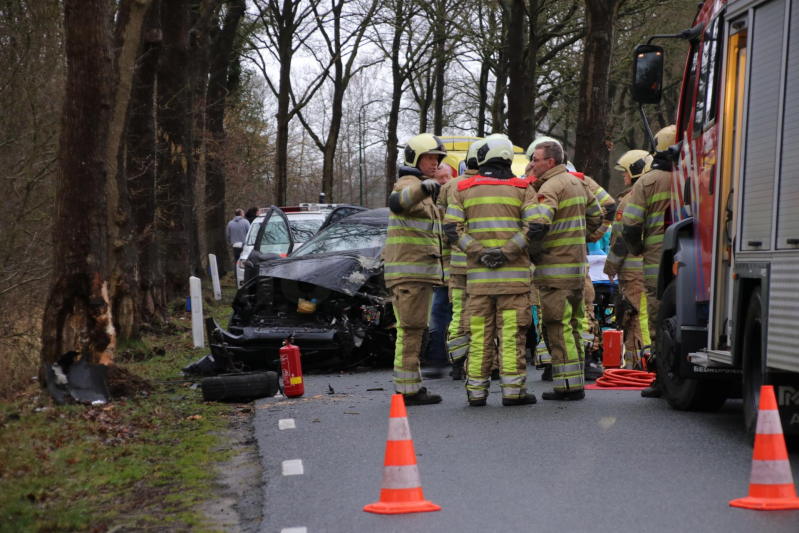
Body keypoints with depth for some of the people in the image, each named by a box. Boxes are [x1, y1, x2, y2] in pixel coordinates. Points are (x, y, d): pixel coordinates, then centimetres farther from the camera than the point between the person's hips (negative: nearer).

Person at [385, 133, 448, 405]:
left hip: (420, 273, 10)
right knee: (411, 330, -11)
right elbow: (396, 202, -37)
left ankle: (411, 386, 17)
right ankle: (408, 389, -11)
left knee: (413, 331, 12)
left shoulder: (422, 190, 24)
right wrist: (422, 188, -54)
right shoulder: (409, 184, -11)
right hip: (409, 272, -10)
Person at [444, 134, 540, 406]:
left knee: (479, 332, 5)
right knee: (511, 332, -1)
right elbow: (534, 225, -9)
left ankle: (476, 389, 5)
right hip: (513, 273, -1)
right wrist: (507, 251, -11)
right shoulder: (522, 188, 4)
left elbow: (452, 226, -2)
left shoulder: (464, 189, 8)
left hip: (478, 273, 2)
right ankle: (512, 389, -2)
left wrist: (478, 252, -7)